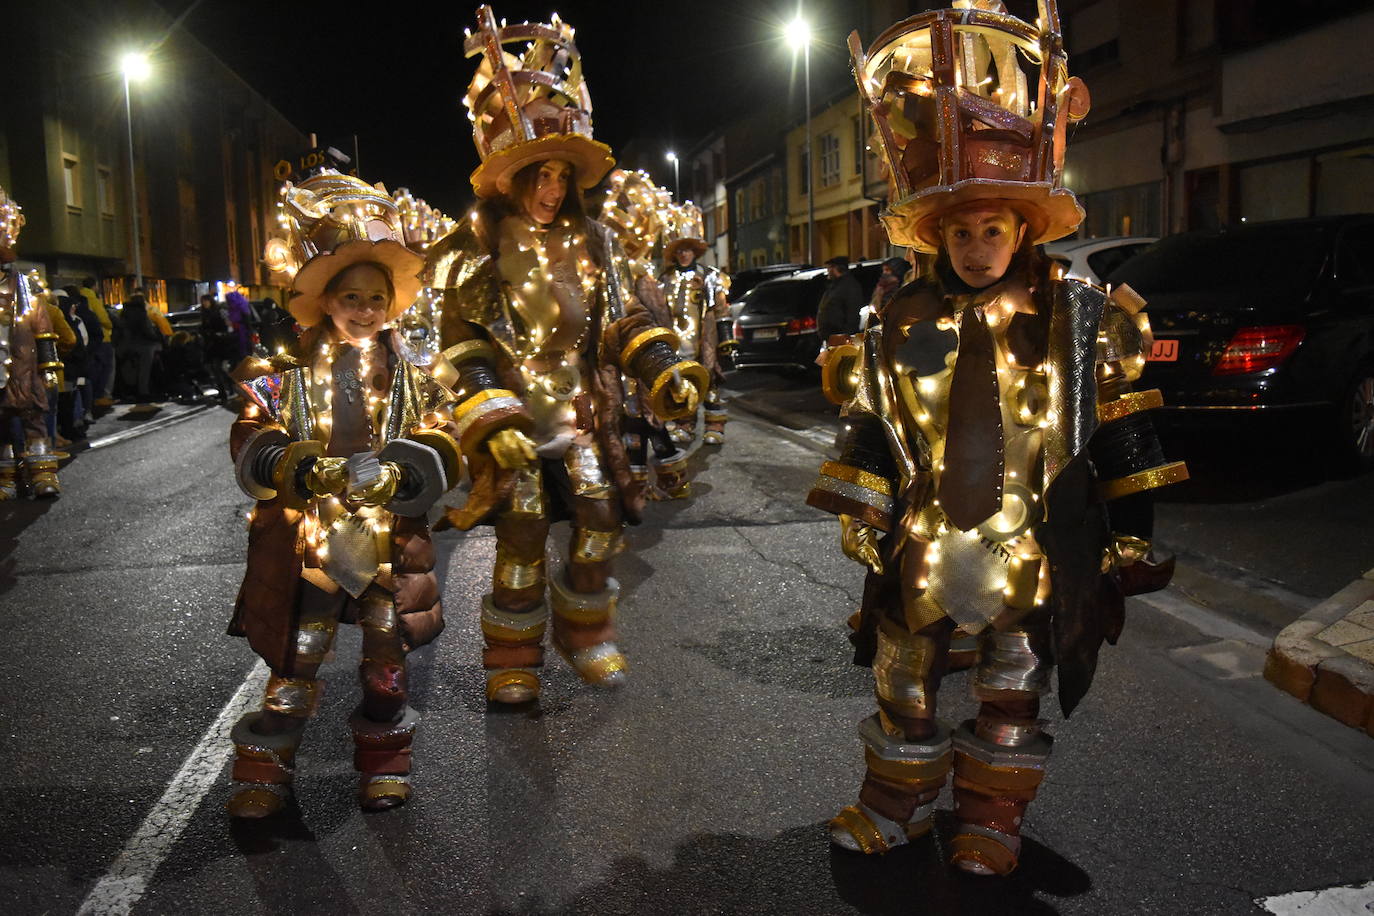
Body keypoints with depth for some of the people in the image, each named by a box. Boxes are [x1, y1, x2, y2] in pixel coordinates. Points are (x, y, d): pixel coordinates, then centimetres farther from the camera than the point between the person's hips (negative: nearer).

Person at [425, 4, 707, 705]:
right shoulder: (480, 248, -6)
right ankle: (512, 661, 17)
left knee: (599, 525, 3)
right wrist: (487, 418, -22)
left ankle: (584, 635, 27)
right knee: (520, 537, -1)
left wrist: (662, 369, -4)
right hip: (513, 418, -4)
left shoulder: (591, 243, 7)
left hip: (580, 412, 4)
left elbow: (622, 321, 11)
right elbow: (462, 344, -10)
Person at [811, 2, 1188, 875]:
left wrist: (1128, 537, 2)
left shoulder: (1082, 322, -4)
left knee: (1012, 690, 14)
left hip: (1030, 548, -1)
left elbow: (1121, 436, 1)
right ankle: (898, 800, 36)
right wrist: (862, 518, 1)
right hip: (922, 541, 2)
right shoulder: (899, 327, -1)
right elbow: (869, 432, 4)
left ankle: (992, 816, 34)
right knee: (903, 679, 15)